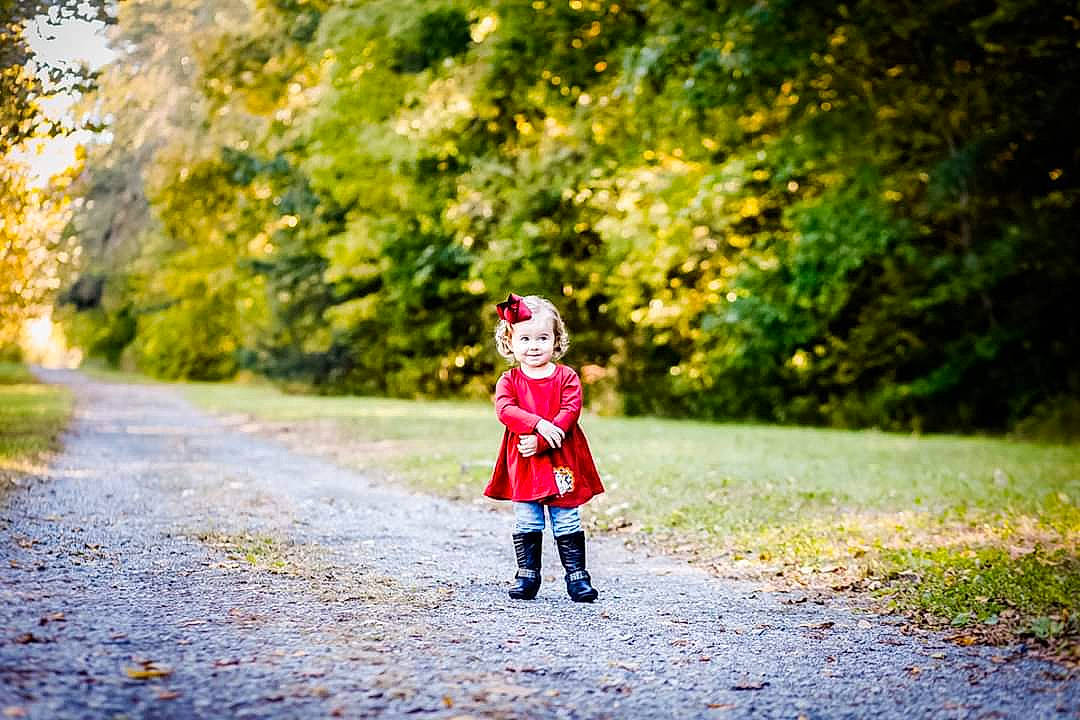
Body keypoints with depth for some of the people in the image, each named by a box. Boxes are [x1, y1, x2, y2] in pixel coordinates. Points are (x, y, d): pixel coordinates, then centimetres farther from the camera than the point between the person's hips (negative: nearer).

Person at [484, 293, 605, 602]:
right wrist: (539, 424, -28)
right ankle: (527, 576, 15)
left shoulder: (566, 377, 1)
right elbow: (505, 410, -14)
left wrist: (540, 441, -22)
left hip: (561, 461, -1)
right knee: (526, 523, 5)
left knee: (567, 521, 5)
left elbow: (570, 411, -11)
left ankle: (577, 576, 12)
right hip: (523, 464, 1)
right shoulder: (509, 380, 3)